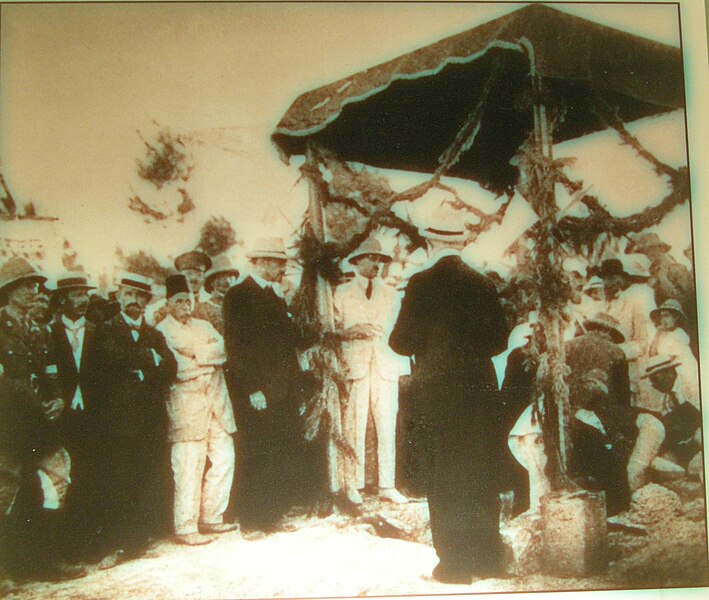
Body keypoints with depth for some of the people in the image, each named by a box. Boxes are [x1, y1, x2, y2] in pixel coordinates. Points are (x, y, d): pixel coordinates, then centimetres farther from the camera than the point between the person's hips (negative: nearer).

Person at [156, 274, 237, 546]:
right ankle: (185, 527, 1)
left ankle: (212, 518, 18)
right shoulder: (162, 332, -1)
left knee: (224, 459, 6)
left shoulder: (203, 326, 20)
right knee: (189, 469, -7)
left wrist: (196, 354, -9)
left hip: (216, 401, 7)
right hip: (186, 406, -6)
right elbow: (175, 369, -12)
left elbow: (222, 350, 5)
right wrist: (208, 363, -2)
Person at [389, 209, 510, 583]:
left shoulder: (422, 283, -9)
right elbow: (499, 339, 5)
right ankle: (485, 558, 21)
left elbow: (402, 341, -9)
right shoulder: (483, 284, 2)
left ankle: (455, 563, 8)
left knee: (445, 477, 5)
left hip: (437, 388, -3)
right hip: (480, 388, 3)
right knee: (482, 475, 12)